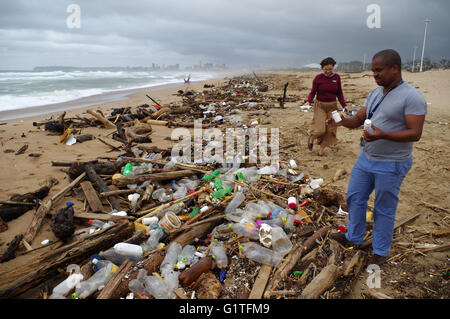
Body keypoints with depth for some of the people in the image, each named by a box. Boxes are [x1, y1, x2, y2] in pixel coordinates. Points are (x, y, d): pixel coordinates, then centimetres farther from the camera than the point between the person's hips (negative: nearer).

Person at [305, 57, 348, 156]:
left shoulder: (337, 77, 3)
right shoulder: (318, 78, -5)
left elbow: (339, 93, 8)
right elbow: (313, 92, -1)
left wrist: (344, 105, -1)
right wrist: (308, 101, -20)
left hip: (332, 106, 3)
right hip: (320, 105, -3)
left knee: (330, 129, 1)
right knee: (320, 129, -14)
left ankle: (321, 149, 17)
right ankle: (311, 138, 19)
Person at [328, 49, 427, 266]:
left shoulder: (411, 97, -16)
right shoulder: (375, 94, 8)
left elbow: (415, 133, -21)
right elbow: (358, 119, 10)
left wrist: (382, 135, -35)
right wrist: (343, 121, -12)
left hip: (391, 165, -8)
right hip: (366, 158, 8)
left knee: (384, 210, 6)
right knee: (354, 198, 16)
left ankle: (381, 251, 26)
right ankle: (353, 237, 37)